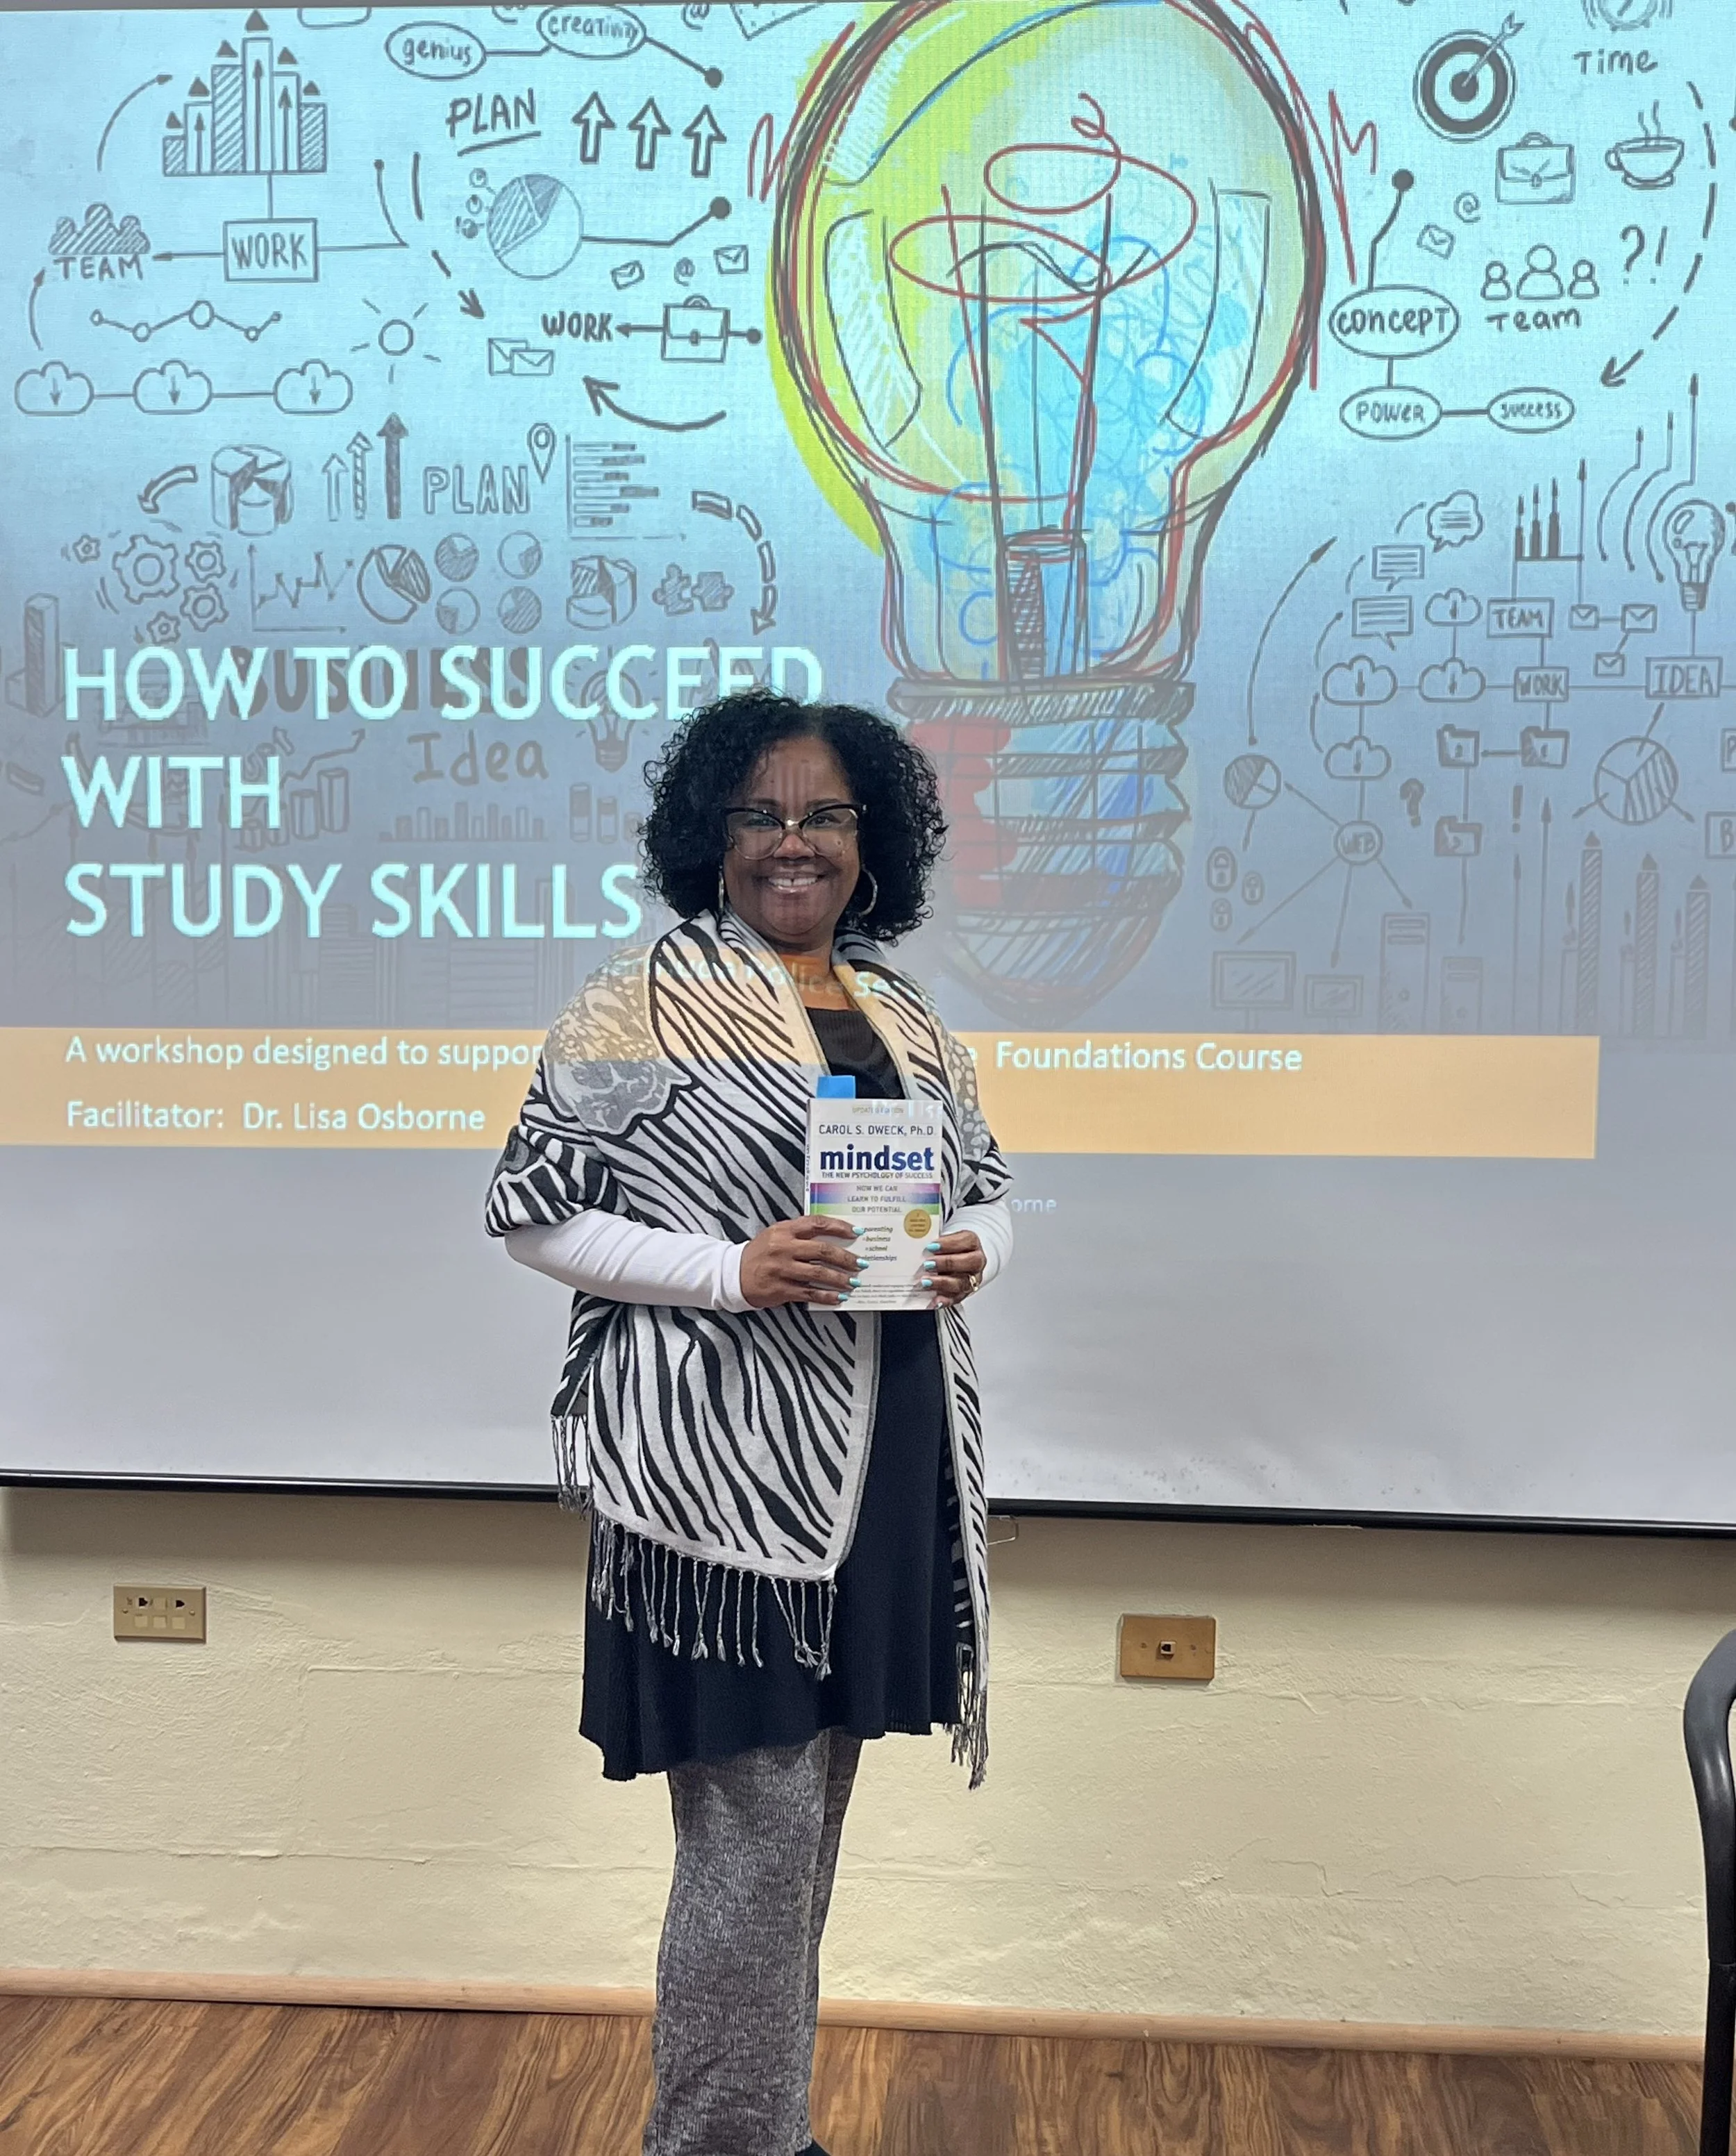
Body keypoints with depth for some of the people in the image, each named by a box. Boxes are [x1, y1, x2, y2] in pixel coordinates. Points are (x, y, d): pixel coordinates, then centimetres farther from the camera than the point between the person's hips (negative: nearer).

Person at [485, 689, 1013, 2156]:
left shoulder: (907, 1014, 12)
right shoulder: (645, 1002, -5)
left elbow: (990, 1181, 20)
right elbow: (534, 1213, -7)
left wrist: (974, 1248, -3)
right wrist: (731, 1272, -19)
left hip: (891, 1457, 7)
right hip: (723, 1461, -6)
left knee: (813, 1807, 18)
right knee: (757, 1824, -3)